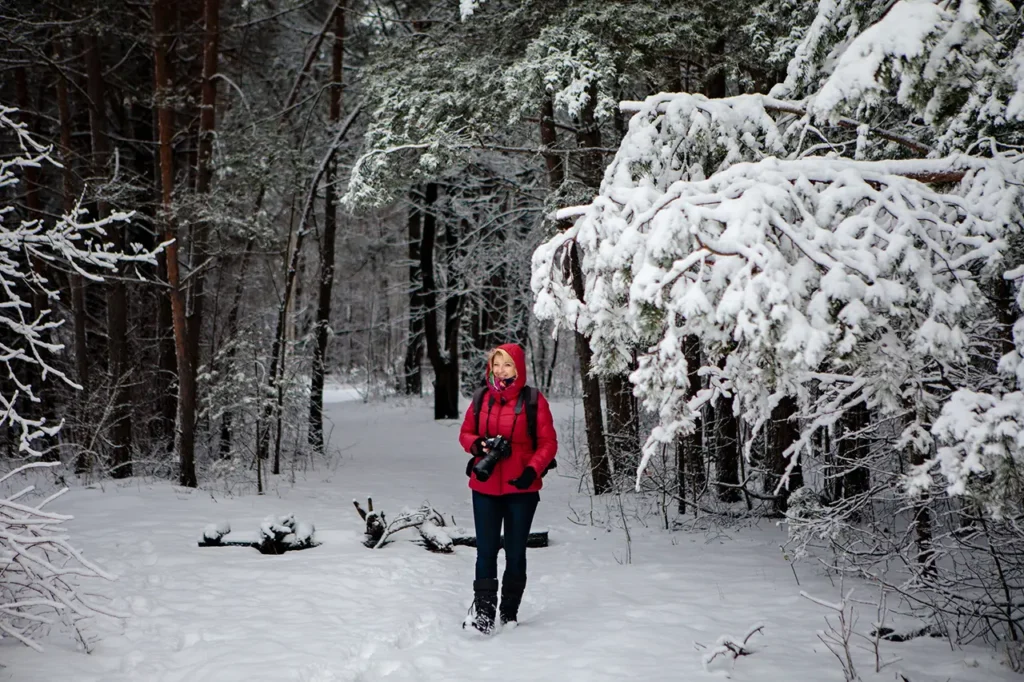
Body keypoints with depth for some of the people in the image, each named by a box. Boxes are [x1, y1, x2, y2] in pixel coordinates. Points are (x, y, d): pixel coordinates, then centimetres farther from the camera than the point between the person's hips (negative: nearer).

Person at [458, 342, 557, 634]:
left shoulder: (534, 401, -5)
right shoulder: (482, 399, 4)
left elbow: (548, 442, -4)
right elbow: (465, 432, 12)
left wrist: (533, 470, -19)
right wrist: (476, 444, -10)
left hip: (521, 489, -2)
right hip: (485, 488, 2)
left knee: (515, 553, 8)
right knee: (486, 551, -4)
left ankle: (509, 613, 20)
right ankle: (483, 613, -5)